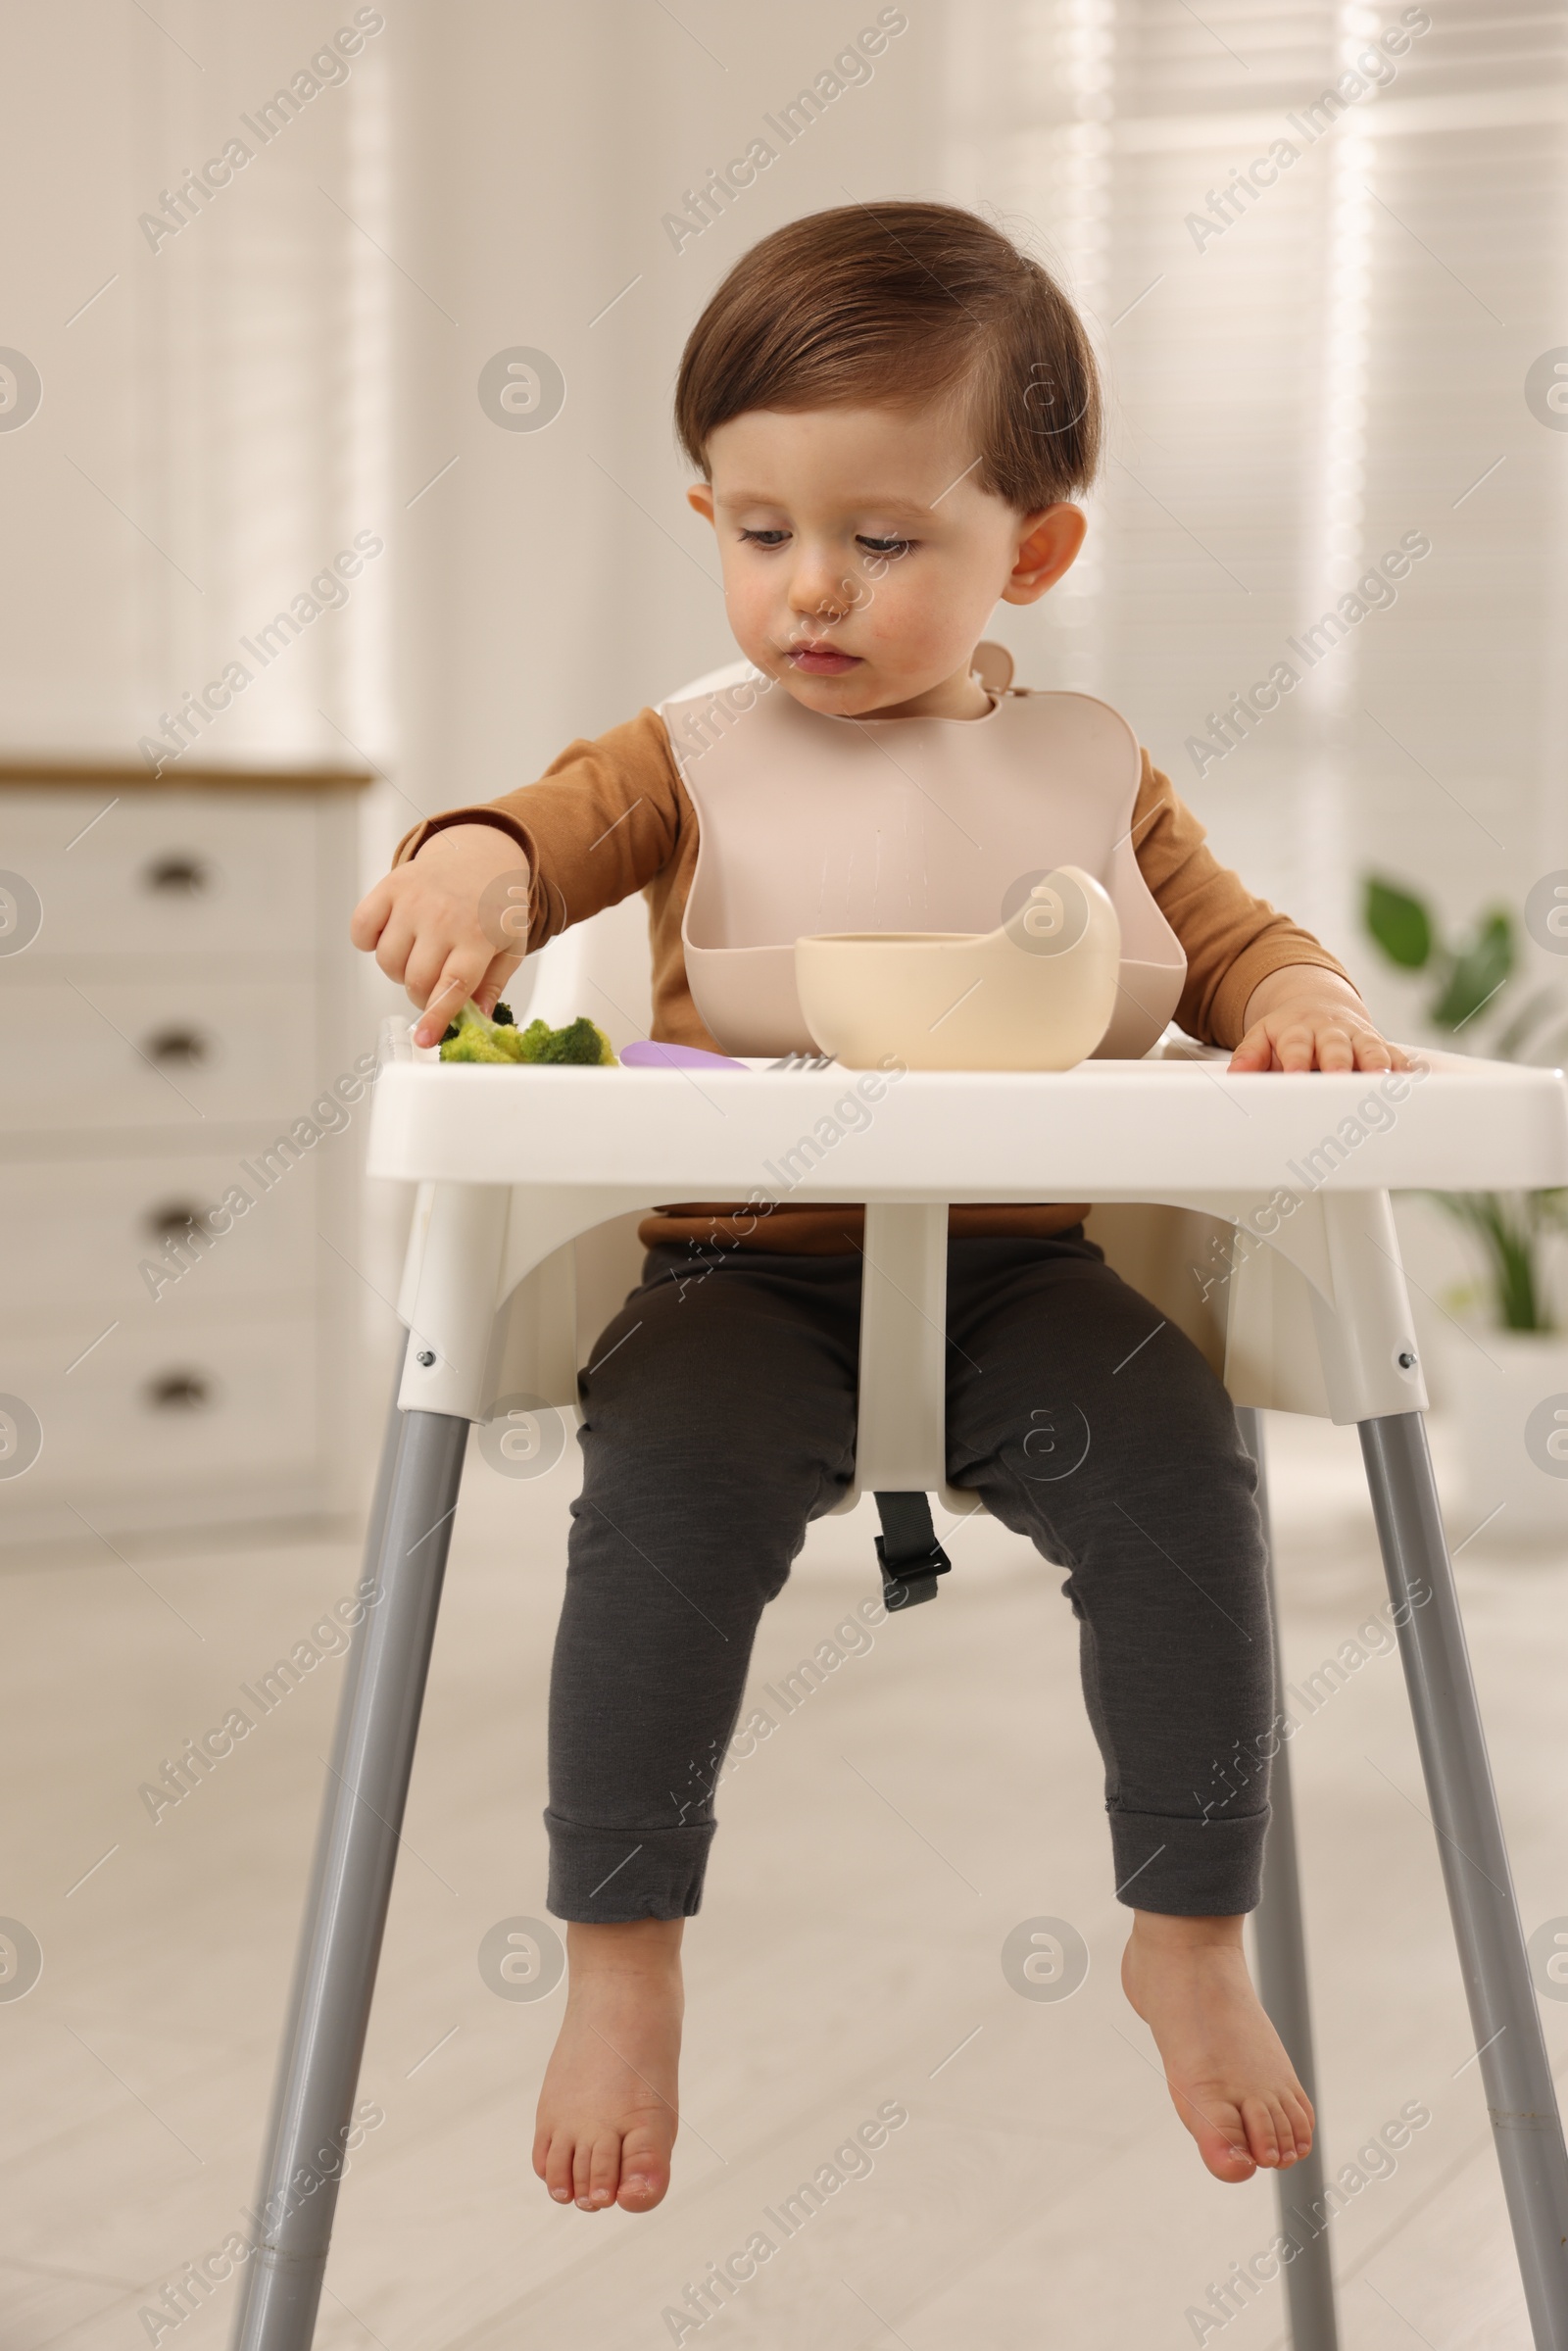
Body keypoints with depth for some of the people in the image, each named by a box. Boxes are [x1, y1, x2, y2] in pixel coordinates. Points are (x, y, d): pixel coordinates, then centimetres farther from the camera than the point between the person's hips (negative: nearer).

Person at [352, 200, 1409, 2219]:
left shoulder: (1087, 771, 13)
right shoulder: (696, 761, 9)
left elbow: (1233, 939, 18)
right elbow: (546, 825, -2)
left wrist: (1307, 999, -6)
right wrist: (464, 869, -27)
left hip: (1021, 1269, 1)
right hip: (743, 1272, -1)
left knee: (1175, 1471, -24)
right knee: (671, 1488, -30)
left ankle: (1194, 1941, -5)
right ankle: (621, 1960, -13)